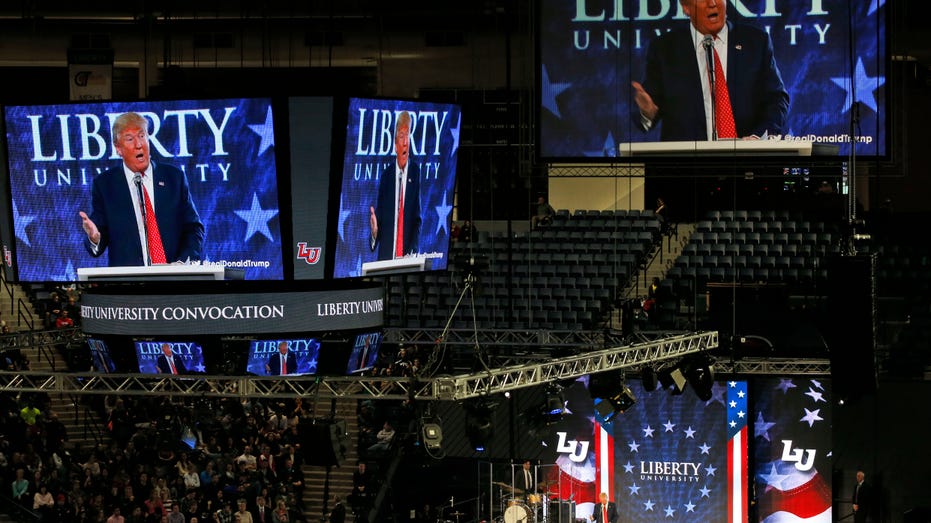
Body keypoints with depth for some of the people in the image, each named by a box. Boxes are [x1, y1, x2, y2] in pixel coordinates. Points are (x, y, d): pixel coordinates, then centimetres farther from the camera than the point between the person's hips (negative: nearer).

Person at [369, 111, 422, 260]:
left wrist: (413, 251, -14)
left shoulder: (416, 172, 1)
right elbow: (380, 221, 9)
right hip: (386, 256, 2)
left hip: (408, 259, -2)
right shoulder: (385, 176, 8)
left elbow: (418, 219, -2)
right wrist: (374, 231, -14)